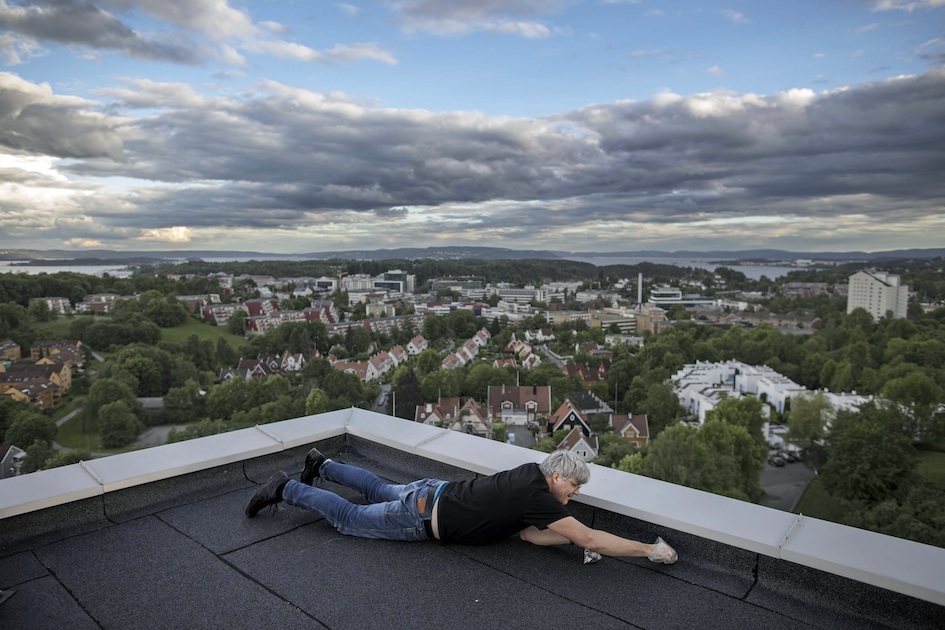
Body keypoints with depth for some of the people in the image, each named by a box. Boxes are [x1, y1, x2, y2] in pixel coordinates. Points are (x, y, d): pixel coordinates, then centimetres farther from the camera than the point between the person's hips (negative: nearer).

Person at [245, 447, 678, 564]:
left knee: (380, 492, 32)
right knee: (349, 518, 8)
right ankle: (285, 490, 17)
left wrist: (580, 538, -4)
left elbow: (529, 534, 5)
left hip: (430, 492, 8)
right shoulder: (537, 497, -25)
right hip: (424, 517, -8)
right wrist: (650, 550, -17)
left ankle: (321, 465, 44)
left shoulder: (532, 474, 0)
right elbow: (590, 540, -25)